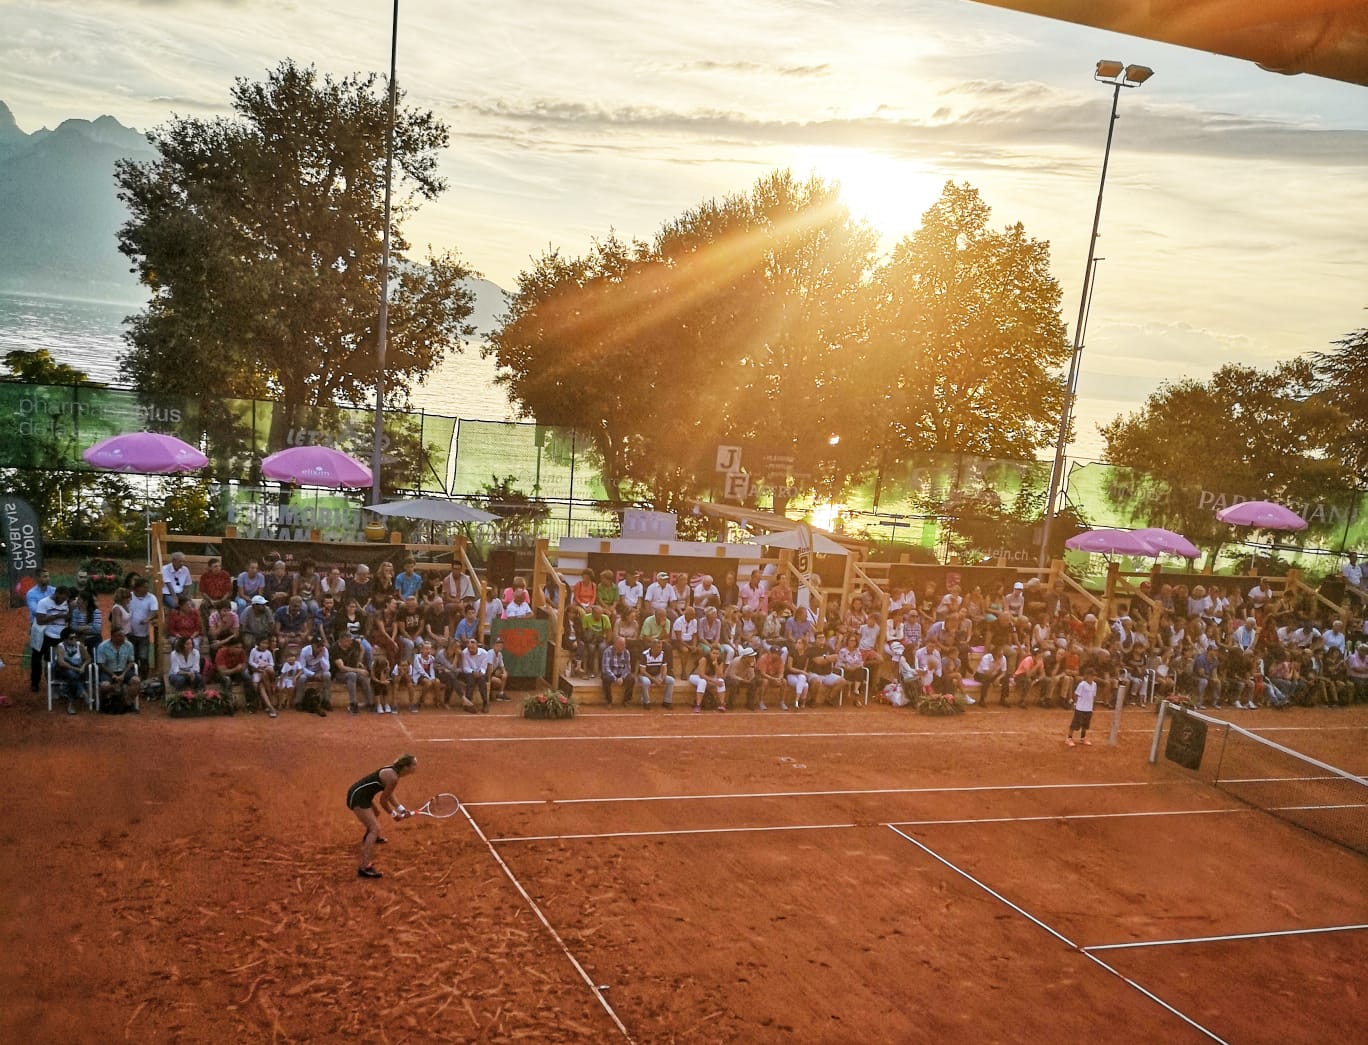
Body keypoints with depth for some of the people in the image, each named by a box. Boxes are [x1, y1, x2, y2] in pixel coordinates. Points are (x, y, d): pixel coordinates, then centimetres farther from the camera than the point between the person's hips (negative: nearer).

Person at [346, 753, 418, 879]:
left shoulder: (393, 770, 4)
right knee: (375, 829, -17)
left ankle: (369, 838, 68)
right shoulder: (393, 778, -24)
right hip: (358, 797, -11)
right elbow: (383, 800, -16)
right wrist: (394, 814, -1)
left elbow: (388, 794, 16)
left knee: (374, 814, 37)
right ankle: (364, 868, -24)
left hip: (360, 794, 11)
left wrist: (400, 809, 10)